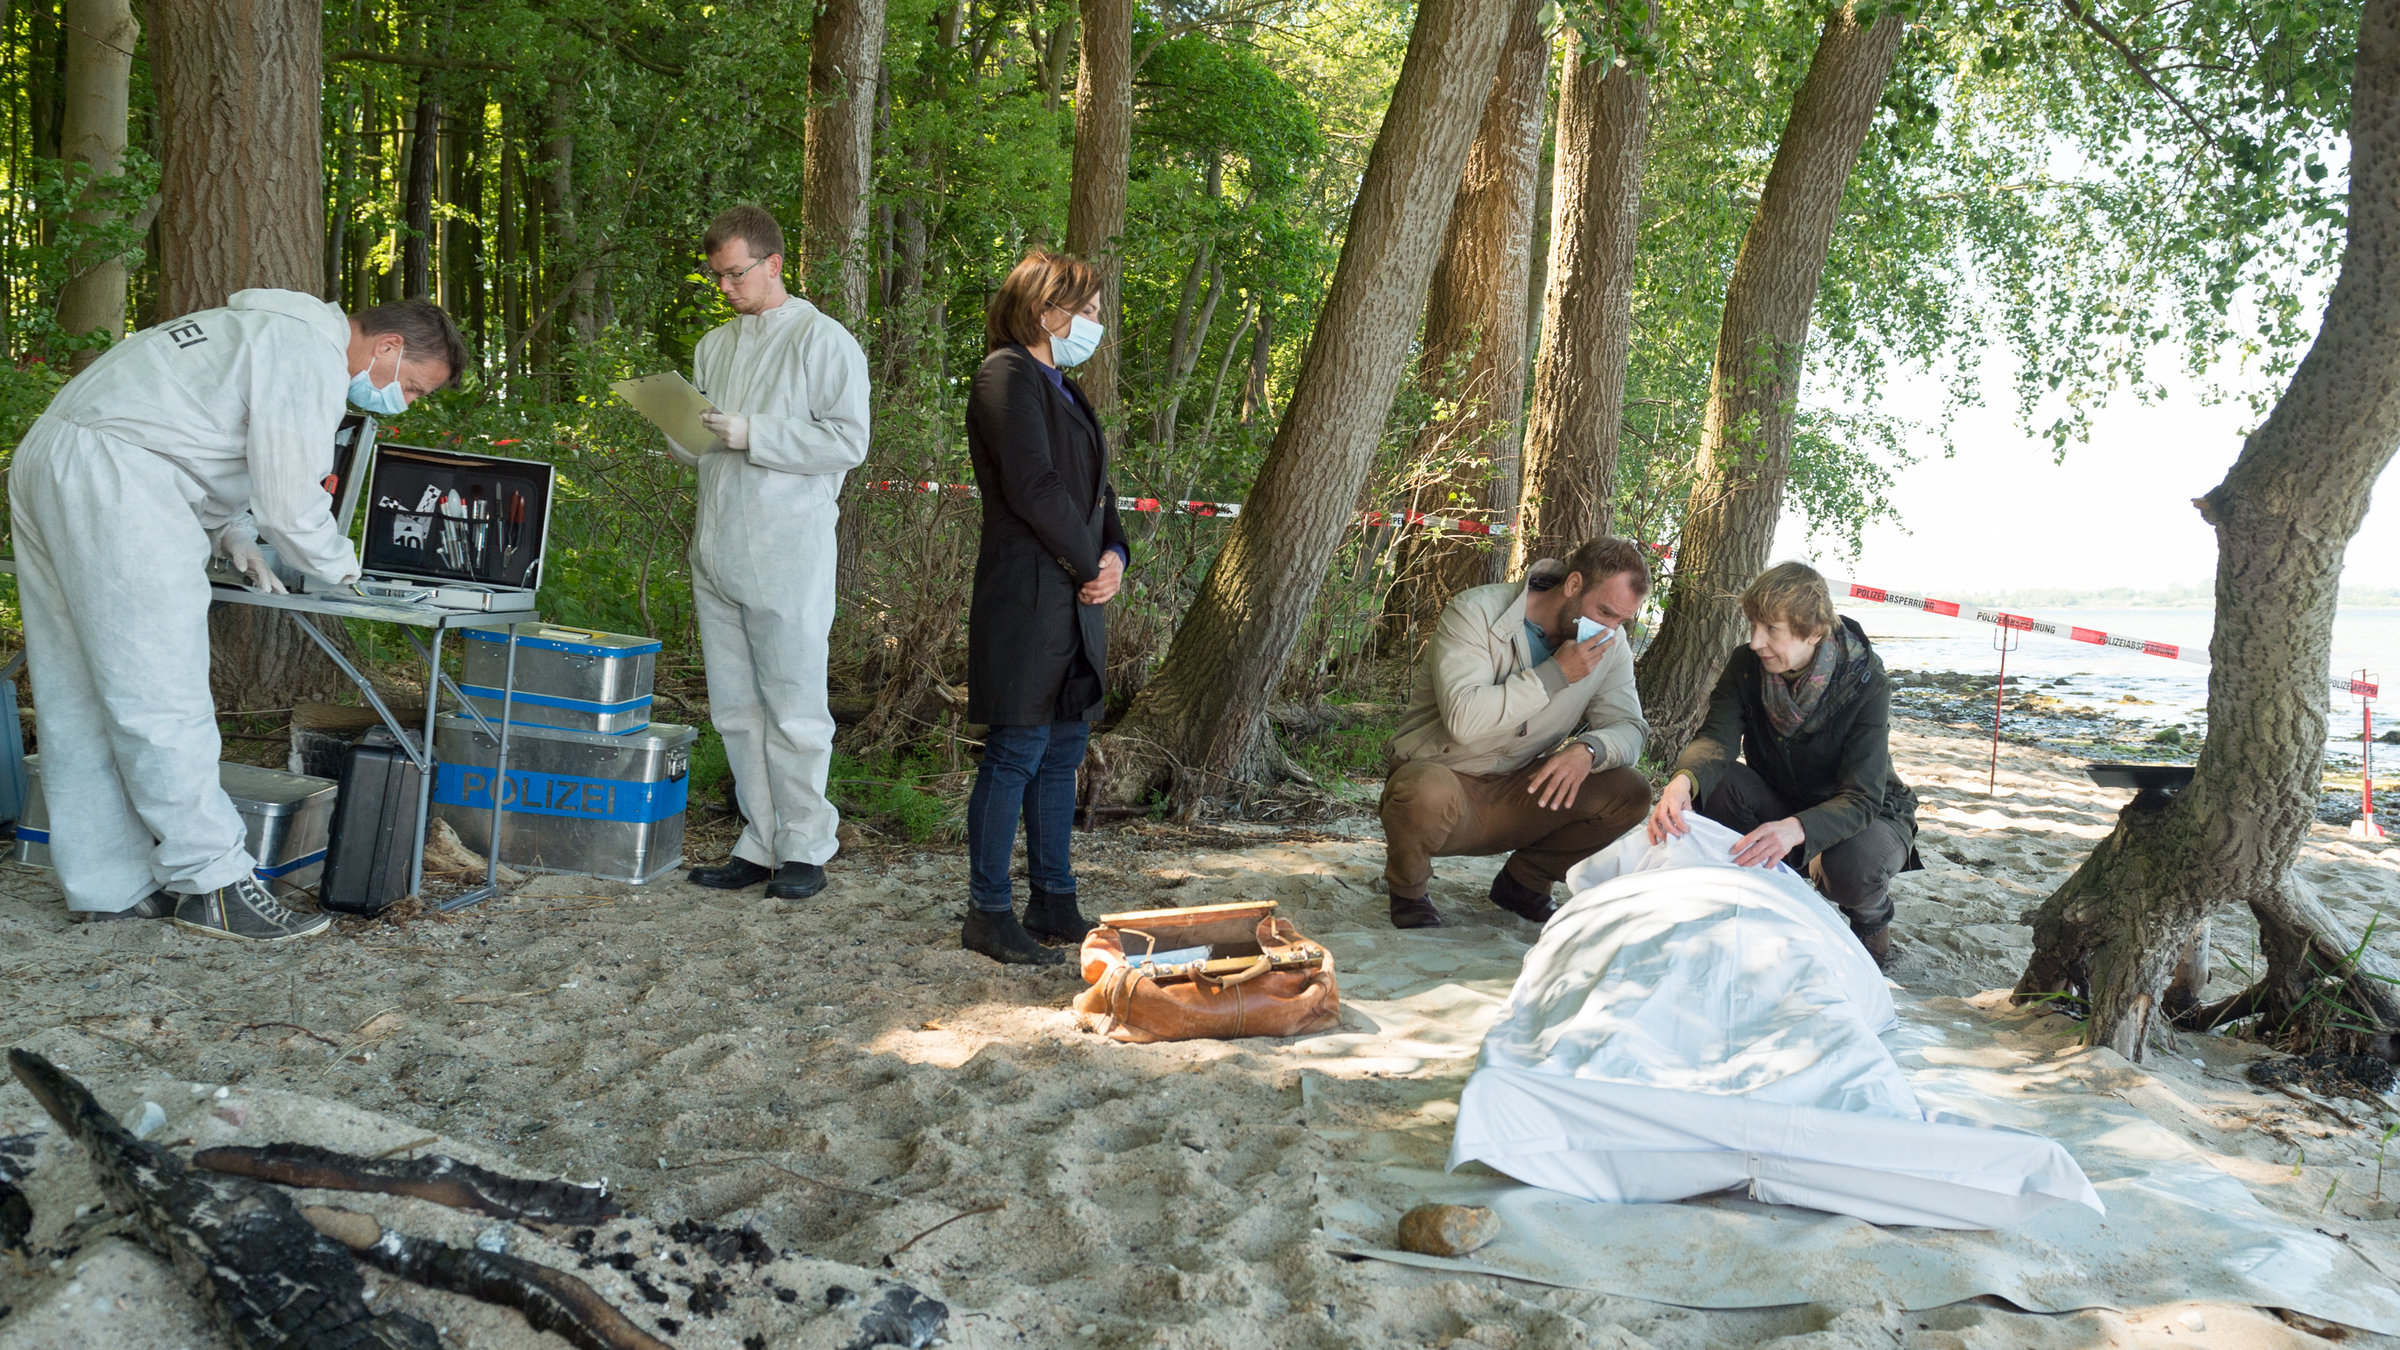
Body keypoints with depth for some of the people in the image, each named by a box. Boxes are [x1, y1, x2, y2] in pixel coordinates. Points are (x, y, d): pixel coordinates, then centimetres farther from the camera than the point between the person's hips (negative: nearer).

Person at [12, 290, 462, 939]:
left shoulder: (273, 330, 24)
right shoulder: (311, 353, -9)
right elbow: (290, 502, -12)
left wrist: (233, 535, 16)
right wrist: (341, 567, 6)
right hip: (111, 481, -11)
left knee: (78, 703, 9)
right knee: (159, 698, -9)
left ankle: (110, 888, 14)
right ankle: (211, 883, -6)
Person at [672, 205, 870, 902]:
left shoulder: (822, 339, -3)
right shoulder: (714, 346, 18)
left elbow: (848, 440, -12)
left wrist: (752, 433, -17)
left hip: (788, 551, -7)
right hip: (717, 550, 7)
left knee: (793, 708, -2)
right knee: (735, 708, 9)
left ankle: (805, 849, 7)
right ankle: (760, 845, 17)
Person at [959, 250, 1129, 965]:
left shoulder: (1063, 389, 20)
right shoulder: (1007, 375, -10)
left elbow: (1097, 488, 19)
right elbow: (1033, 488, -19)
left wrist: (1114, 556, 0)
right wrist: (1092, 566, -11)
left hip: (1076, 604, 10)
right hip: (1027, 602, -10)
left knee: (1064, 751, 12)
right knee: (1017, 752, -5)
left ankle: (1053, 903, 21)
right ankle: (988, 913, 3)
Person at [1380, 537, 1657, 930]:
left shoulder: (1609, 645, 0)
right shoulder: (1476, 613, -18)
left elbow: (1628, 728, -5)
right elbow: (1464, 719, -31)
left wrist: (1588, 749, -28)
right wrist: (1555, 675, -29)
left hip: (1522, 796, 6)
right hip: (1444, 776, -5)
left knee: (1629, 794, -16)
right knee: (1429, 791, -41)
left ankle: (1523, 883, 9)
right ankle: (1407, 890, -5)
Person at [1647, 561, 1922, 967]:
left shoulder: (1867, 685, -27)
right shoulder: (1747, 665, -16)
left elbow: (1861, 799, -33)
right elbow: (1717, 737, -28)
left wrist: (1796, 829, -55)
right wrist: (1684, 779, -54)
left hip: (1869, 814, -3)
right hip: (1780, 805, 3)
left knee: (1853, 866, -38)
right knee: (1713, 782, -26)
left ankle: (1873, 919, 0)